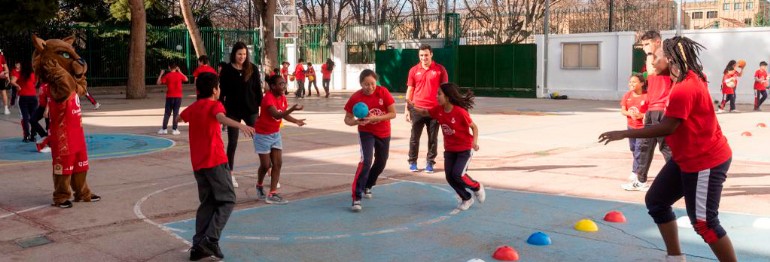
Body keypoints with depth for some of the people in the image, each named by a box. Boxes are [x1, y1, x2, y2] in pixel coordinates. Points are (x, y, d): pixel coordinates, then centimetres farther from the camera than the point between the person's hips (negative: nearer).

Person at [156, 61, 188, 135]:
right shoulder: (179, 75, 0)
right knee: (176, 113, 2)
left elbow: (159, 82, -4)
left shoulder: (167, 75, -5)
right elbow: (186, 79, 18)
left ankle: (164, 129, 7)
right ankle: (174, 129, 0)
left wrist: (161, 74, 6)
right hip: (178, 96, 0)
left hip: (169, 97, 0)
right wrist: (180, 71, 20)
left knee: (167, 113, 7)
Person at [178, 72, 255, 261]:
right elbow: (221, 118, -29)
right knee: (227, 200, -1)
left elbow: (180, 118, 38)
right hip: (215, 160, -7)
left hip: (198, 163, 7)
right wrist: (240, 125, -46)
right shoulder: (214, 105, -4)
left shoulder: (192, 107, 16)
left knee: (208, 203, 14)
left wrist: (179, 118, 63)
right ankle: (211, 239, -15)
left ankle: (198, 246, 9)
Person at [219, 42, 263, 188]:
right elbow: (222, 91, -1)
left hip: (251, 110, 1)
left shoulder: (252, 68, -2)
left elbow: (258, 89, 1)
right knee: (232, 143, 6)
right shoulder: (226, 69, -4)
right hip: (233, 111, 0)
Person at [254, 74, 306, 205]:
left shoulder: (283, 98, -1)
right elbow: (277, 115, -40)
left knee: (278, 163, -1)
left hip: (275, 134, 7)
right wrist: (293, 109, -54)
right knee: (266, 165, -1)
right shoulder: (268, 98, -25)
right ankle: (259, 186, 29)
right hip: (263, 135, -7)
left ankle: (272, 194, 3)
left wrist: (296, 121, -6)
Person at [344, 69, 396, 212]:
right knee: (366, 161, -23)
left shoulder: (383, 92, -17)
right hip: (366, 132, -3)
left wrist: (375, 118, -29)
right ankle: (356, 197, -21)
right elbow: (347, 119, -11)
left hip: (384, 133, 3)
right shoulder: (355, 98, -19)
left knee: (381, 163, 16)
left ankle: (367, 186, 44)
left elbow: (393, 113, -17)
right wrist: (357, 122, -33)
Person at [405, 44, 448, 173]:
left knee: (433, 137, 5)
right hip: (417, 109, 1)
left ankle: (430, 162, 14)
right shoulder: (414, 70, 4)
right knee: (415, 136, 5)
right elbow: (410, 90, 8)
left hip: (435, 109, -1)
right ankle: (412, 162, 16)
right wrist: (407, 109, 4)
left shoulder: (440, 69, 0)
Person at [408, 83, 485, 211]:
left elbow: (474, 127, -13)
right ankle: (466, 198, 22)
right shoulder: (438, 110, -6)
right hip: (449, 149, 6)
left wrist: (475, 141, -28)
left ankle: (477, 187, 13)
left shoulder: (460, 112, -23)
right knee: (449, 176, 0)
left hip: (465, 149, -6)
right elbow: (424, 112, 10)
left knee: (458, 174, -17)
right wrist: (413, 107, -8)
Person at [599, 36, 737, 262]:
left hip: (705, 162, -11)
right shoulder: (692, 79, 5)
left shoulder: (685, 89, -27)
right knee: (656, 201, 13)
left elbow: (667, 127, -31)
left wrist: (624, 134, -27)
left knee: (704, 223, -6)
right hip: (687, 159, 11)